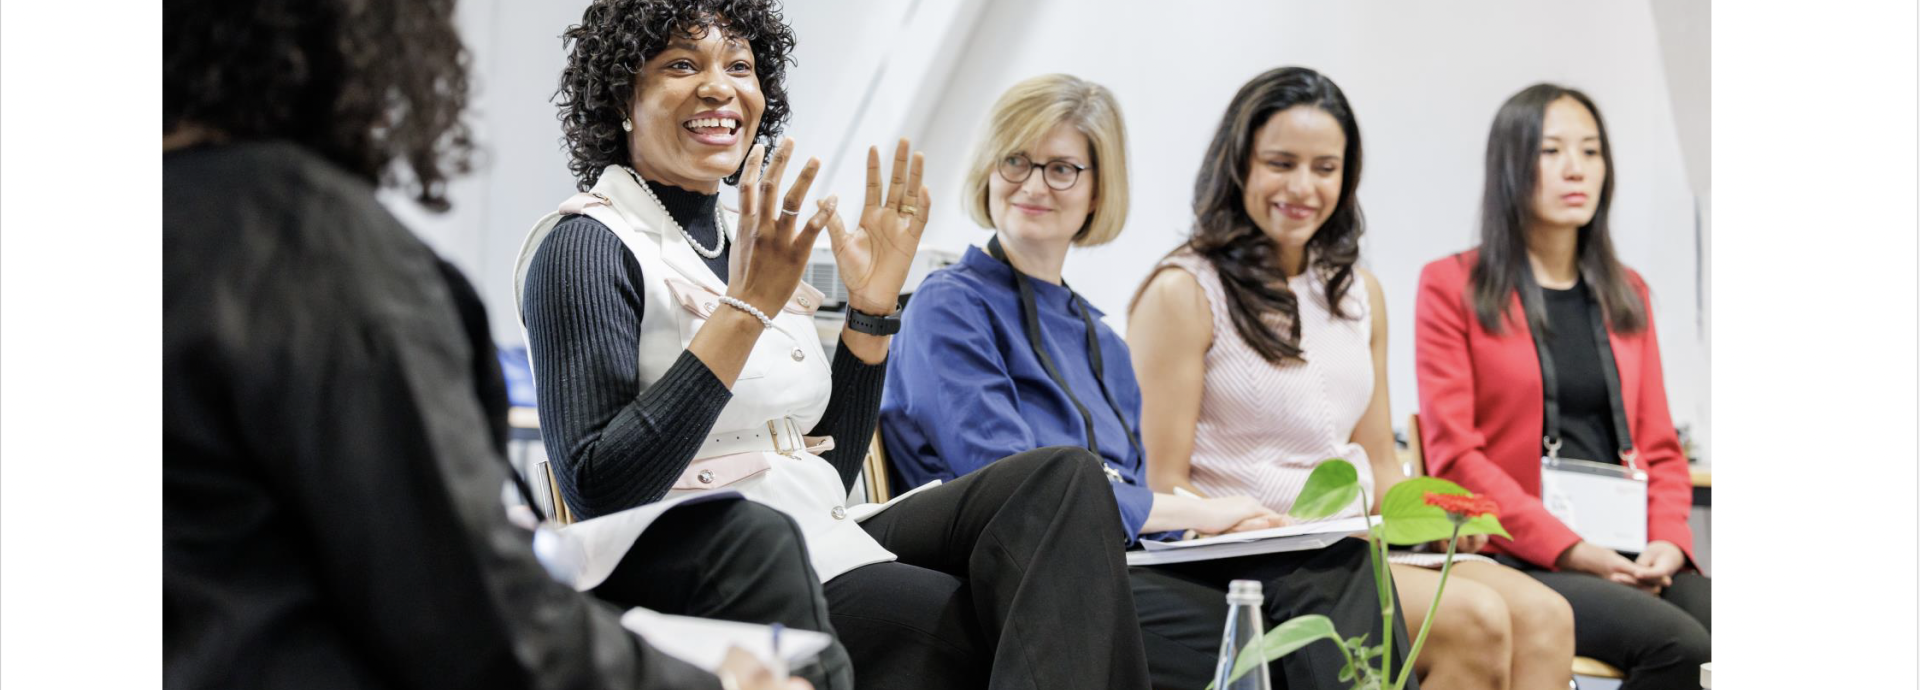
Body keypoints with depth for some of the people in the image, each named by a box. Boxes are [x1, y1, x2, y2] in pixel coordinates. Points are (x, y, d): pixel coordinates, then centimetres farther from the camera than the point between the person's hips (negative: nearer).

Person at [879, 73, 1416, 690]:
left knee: (1337, 563, -23)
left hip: (1125, 560, 7)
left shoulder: (1099, 339, 27)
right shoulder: (950, 308, 3)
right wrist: (1194, 512, -8)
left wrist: (1219, 519, -4)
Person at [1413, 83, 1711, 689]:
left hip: (1626, 560, 5)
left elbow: (1659, 445, 18)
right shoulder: (1453, 287, 4)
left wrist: (1668, 540, -4)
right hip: (1517, 560, -5)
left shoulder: (1626, 294, 20)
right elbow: (1453, 454, -4)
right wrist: (1570, 550, -14)